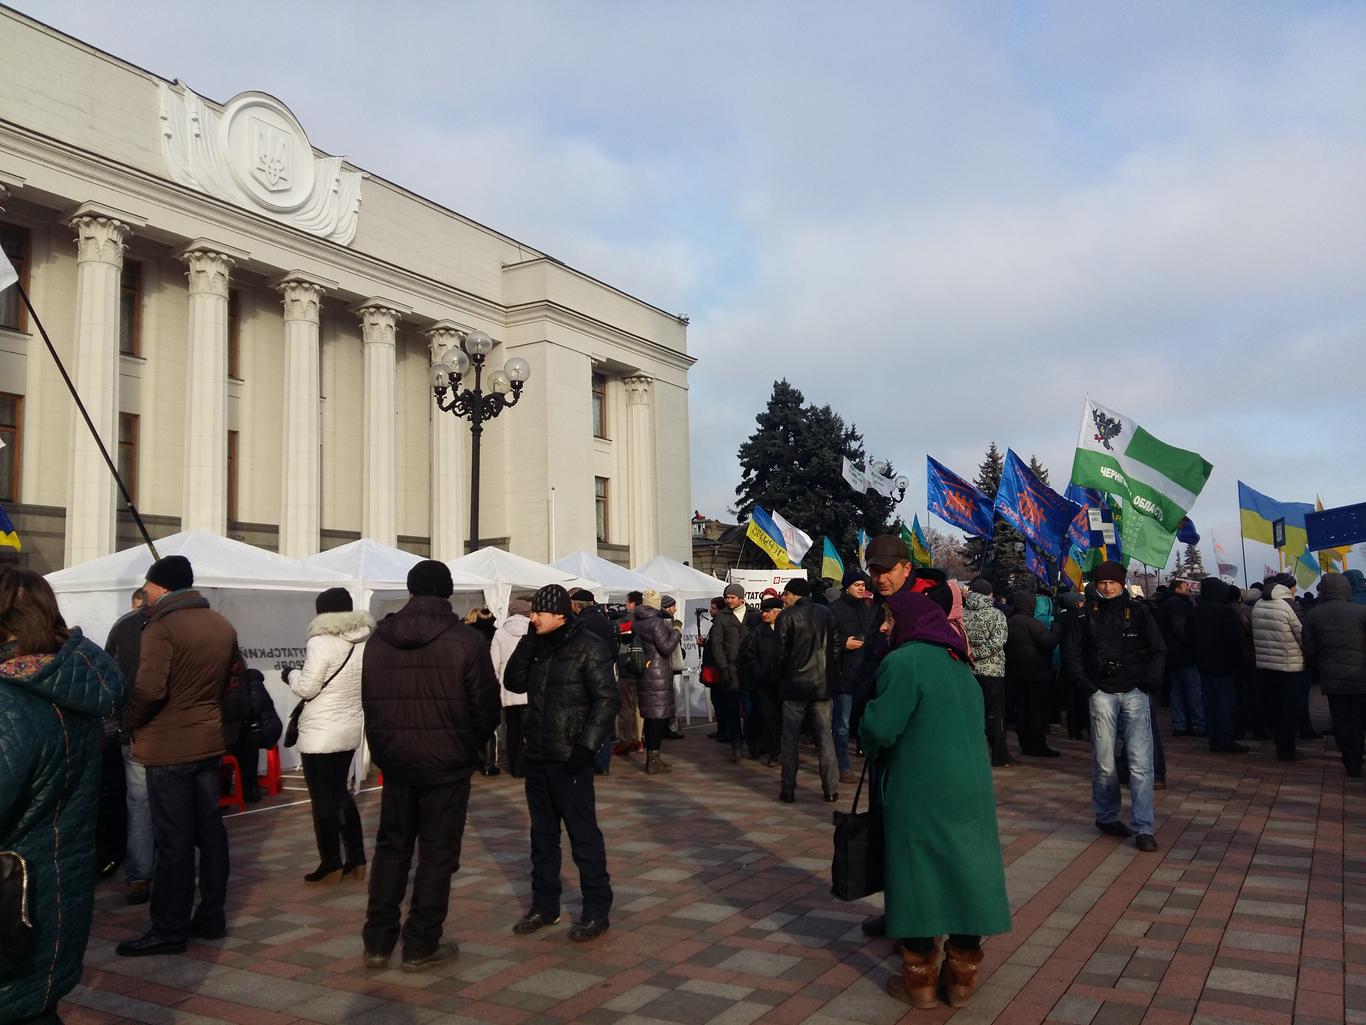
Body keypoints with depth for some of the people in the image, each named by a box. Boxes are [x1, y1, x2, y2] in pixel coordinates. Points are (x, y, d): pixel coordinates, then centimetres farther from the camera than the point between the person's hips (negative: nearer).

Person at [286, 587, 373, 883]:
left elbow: (306, 688, -15)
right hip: (350, 728, 7)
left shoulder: (321, 642, -17)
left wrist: (292, 675, 3)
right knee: (341, 793, 19)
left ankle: (331, 865, 12)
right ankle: (356, 860, 21)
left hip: (321, 733, -7)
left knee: (323, 799, 4)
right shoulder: (364, 642, 5)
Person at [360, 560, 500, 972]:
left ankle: (378, 942, 21)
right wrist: (471, 745, 10)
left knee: (391, 847, 16)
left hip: (394, 758, 4)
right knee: (437, 852, 6)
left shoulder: (378, 638, 1)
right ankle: (420, 946, 11)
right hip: (447, 762, -4)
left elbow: (368, 702, 6)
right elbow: (485, 706, -9)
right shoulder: (465, 639, -12)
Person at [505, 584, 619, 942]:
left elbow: (606, 699, -14)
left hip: (570, 759, -7)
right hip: (537, 756, 7)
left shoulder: (588, 646, -10)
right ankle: (544, 905, 27)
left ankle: (597, 911, 10)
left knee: (583, 835, 0)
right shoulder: (538, 646, 11)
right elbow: (515, 683, 6)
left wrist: (586, 746, -20)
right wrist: (528, 642, -4)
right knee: (543, 834, 15)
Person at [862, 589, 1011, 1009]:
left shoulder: (904, 662, -13)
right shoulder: (959, 665, 12)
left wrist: (871, 744, 7)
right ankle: (962, 975, 22)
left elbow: (879, 728, -16)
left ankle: (920, 979, 15)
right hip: (971, 788, 7)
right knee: (964, 872, 12)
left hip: (921, 794, -7)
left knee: (918, 877, 5)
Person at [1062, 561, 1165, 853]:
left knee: (1141, 762, -6)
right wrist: (1087, 683, -2)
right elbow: (1072, 651, 7)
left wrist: (1148, 683, -2)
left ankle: (1144, 828, -2)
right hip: (1102, 694, 0)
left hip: (1135, 693, 0)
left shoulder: (1138, 611, 4)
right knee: (1104, 762, 5)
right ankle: (1106, 816, 23)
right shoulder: (1086, 613, 4)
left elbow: (1158, 650, 7)